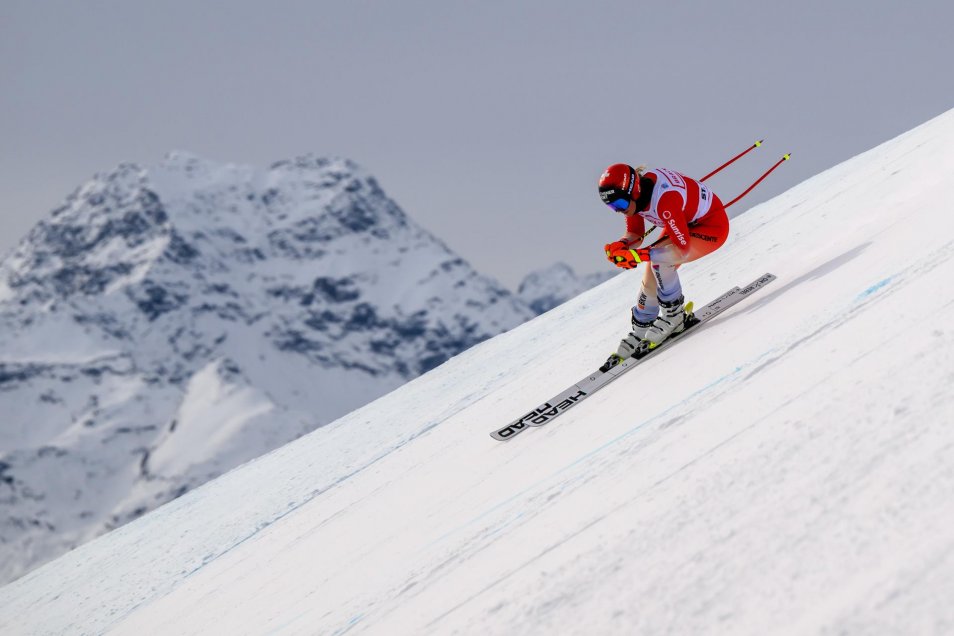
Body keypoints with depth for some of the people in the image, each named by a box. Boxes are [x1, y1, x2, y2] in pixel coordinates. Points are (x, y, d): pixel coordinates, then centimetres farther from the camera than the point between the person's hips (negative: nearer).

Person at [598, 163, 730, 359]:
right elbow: (636, 235, -2)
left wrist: (639, 255, -40)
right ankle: (640, 331, 17)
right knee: (651, 276, 1)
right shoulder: (633, 193, -13)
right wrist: (622, 245, -24)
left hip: (712, 227, -9)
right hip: (685, 223, 9)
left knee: (659, 261, -26)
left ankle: (674, 315, -6)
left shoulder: (665, 199, -38)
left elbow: (683, 247, -35)